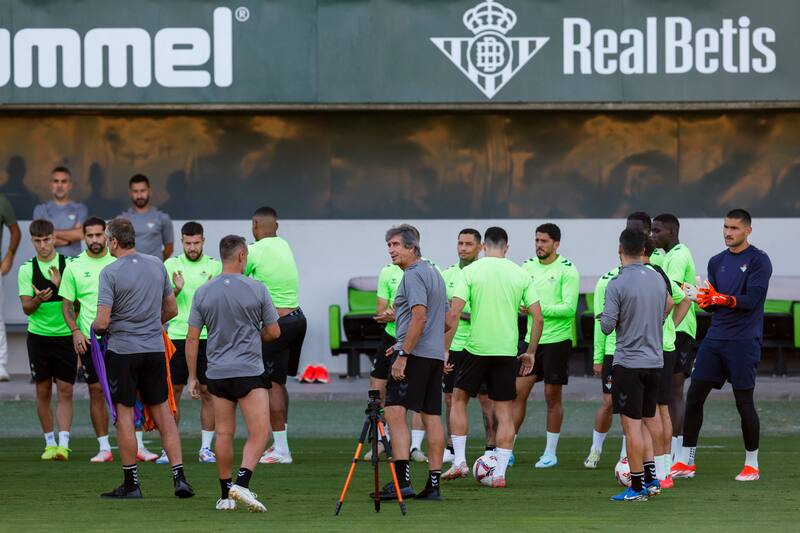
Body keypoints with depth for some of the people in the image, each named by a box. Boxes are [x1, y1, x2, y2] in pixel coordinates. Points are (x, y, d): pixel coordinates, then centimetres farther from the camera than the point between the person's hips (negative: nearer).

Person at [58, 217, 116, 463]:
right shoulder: (74, 267, 3)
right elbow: (67, 304, 7)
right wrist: (75, 331, -7)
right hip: (89, 338, 0)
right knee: (96, 390, 3)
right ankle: (104, 448, 9)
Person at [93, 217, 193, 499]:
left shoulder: (110, 272, -12)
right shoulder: (157, 265, 5)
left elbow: (103, 322, -15)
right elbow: (172, 309, 13)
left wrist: (95, 328, 7)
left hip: (123, 350, -5)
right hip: (155, 348, 5)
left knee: (124, 414, 3)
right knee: (162, 411, 10)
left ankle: (131, 483, 6)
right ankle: (179, 478, 3)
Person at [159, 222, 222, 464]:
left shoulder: (214, 266, 5)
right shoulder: (171, 264, 5)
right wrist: (176, 290, -16)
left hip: (207, 337, 0)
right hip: (177, 335, 0)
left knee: (208, 392, 1)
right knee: (173, 392, 1)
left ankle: (206, 448, 8)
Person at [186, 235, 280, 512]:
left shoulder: (203, 292, 2)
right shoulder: (256, 289, -7)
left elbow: (192, 338, 3)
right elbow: (273, 332, 0)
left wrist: (192, 377, 10)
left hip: (217, 373, 4)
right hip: (250, 372, -4)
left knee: (224, 434, 10)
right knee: (259, 432, -3)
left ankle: (226, 494, 13)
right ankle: (242, 483, -20)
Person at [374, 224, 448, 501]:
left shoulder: (413, 275, -10)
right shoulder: (434, 272, 20)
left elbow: (420, 317, -20)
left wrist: (403, 354, -21)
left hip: (414, 353, -10)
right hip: (435, 354, 10)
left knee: (395, 412, -13)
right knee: (432, 417, 7)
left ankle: (402, 479, -23)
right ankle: (433, 484, 6)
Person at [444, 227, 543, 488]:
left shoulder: (471, 271, -3)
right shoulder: (521, 274, 4)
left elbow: (454, 313, -11)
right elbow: (538, 317, 3)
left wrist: (445, 349, -4)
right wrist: (530, 353, 13)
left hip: (476, 348, -2)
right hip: (507, 350, 2)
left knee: (458, 399, 18)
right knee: (505, 412, 7)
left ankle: (460, 461, 11)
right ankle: (499, 473, 3)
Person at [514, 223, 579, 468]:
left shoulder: (567, 270, -10)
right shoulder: (529, 266, 8)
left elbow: (569, 308, -16)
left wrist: (540, 308, -22)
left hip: (557, 340, -5)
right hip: (532, 338, 5)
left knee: (553, 396, 3)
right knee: (518, 392, 1)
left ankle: (551, 452, 12)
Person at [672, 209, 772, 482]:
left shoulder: (759, 260, -5)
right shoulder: (717, 262, 14)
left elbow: (752, 300, -14)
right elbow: (711, 303, 13)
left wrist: (722, 299, -27)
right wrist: (704, 300, -9)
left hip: (744, 340, -6)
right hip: (715, 337, 6)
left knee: (744, 402, -3)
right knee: (694, 396, 1)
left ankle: (752, 464, 10)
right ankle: (686, 462, 7)